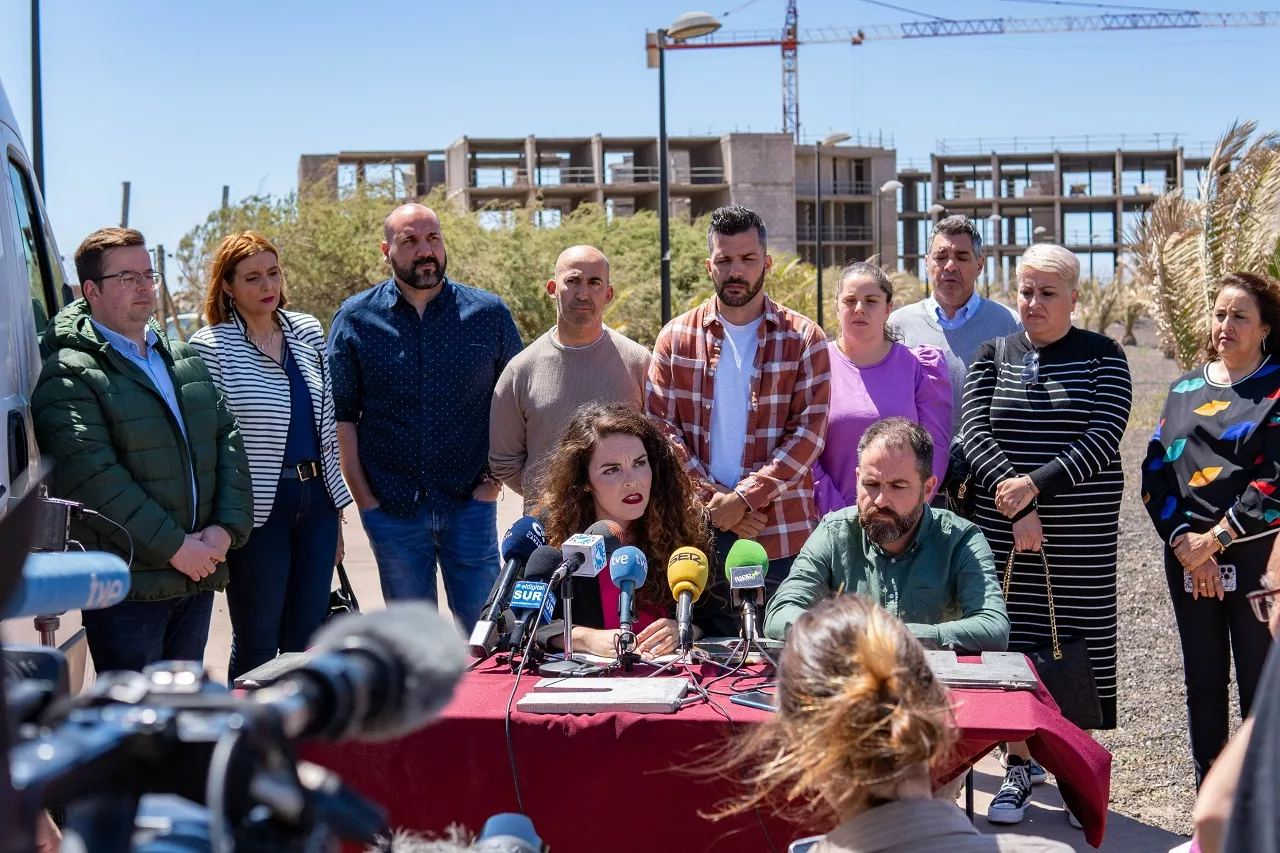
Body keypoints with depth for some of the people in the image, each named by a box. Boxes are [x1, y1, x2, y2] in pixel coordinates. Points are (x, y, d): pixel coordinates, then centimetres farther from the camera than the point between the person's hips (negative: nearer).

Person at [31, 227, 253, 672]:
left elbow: (228, 441, 11)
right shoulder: (69, 376, -9)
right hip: (125, 588, -7)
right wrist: (175, 547, -18)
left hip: (198, 572, 7)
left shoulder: (187, 360, 16)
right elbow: (93, 477, -19)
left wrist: (226, 528, -4)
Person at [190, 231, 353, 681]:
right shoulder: (210, 347, -6)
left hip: (315, 499, 5)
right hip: (258, 508, -5)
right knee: (257, 646, 3)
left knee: (306, 643, 11)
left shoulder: (307, 331, 11)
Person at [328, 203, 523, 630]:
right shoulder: (355, 319, 0)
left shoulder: (489, 314, 1)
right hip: (391, 509, 0)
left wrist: (496, 477, -1)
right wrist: (363, 498, -4)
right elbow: (341, 414, 2)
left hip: (469, 503, 0)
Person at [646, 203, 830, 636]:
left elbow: (809, 430, -4)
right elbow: (659, 426, 3)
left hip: (784, 534, -1)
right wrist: (712, 499, -9)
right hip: (696, 529, 1)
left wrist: (745, 498, -13)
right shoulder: (676, 337, 8)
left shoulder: (803, 338, 4)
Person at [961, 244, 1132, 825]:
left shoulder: (1103, 357, 2)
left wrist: (1034, 484, -19)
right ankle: (1019, 764, 18)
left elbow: (1102, 439, -9)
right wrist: (1016, 506, -15)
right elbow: (974, 432, -2)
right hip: (1003, 527, 2)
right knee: (1012, 645, 4)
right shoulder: (994, 355, 8)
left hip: (1083, 535, -1)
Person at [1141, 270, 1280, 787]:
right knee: (1203, 682, 11)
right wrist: (1184, 541, -7)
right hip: (1187, 556, 5)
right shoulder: (1185, 389, 12)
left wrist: (1214, 540, -14)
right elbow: (1155, 471, 6)